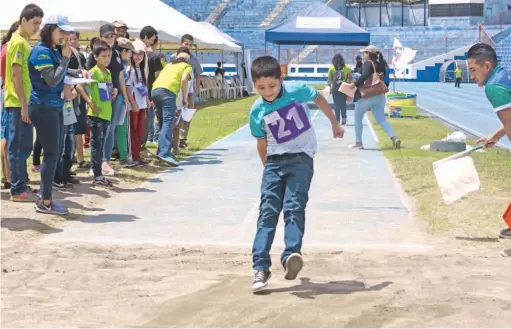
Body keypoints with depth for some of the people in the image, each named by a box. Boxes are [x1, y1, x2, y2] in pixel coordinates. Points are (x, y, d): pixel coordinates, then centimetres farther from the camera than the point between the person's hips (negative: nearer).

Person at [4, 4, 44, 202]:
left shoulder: (24, 42, 16)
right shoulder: (18, 42, -12)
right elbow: (16, 75, -17)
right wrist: (23, 104, -19)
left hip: (23, 103, 9)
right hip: (17, 103, -9)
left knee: (24, 146, 13)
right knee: (18, 147, -5)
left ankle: (21, 186, 19)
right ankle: (17, 190, -1)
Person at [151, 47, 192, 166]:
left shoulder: (169, 64, 33)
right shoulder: (187, 66, 16)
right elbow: (184, 79, -3)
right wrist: (185, 98, 2)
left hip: (155, 90, 7)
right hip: (168, 91, -6)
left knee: (164, 122, 18)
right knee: (168, 122, -14)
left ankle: (161, 151, 19)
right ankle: (165, 153, -28)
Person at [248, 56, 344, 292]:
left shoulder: (297, 90, -9)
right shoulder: (257, 111, -4)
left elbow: (319, 100, 11)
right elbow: (262, 143, 10)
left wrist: (335, 124, 22)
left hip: (301, 159, -2)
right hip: (275, 161, 2)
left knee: (294, 207, -17)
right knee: (268, 211, -5)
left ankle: (292, 254, -28)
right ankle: (261, 267, -7)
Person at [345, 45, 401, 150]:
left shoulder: (368, 63, -9)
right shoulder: (381, 65, 13)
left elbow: (365, 75, -27)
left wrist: (355, 84, -20)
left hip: (365, 96, -7)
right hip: (379, 96, 7)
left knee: (358, 119, 9)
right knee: (381, 120, 3)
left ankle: (358, 142, 12)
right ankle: (394, 137, -16)